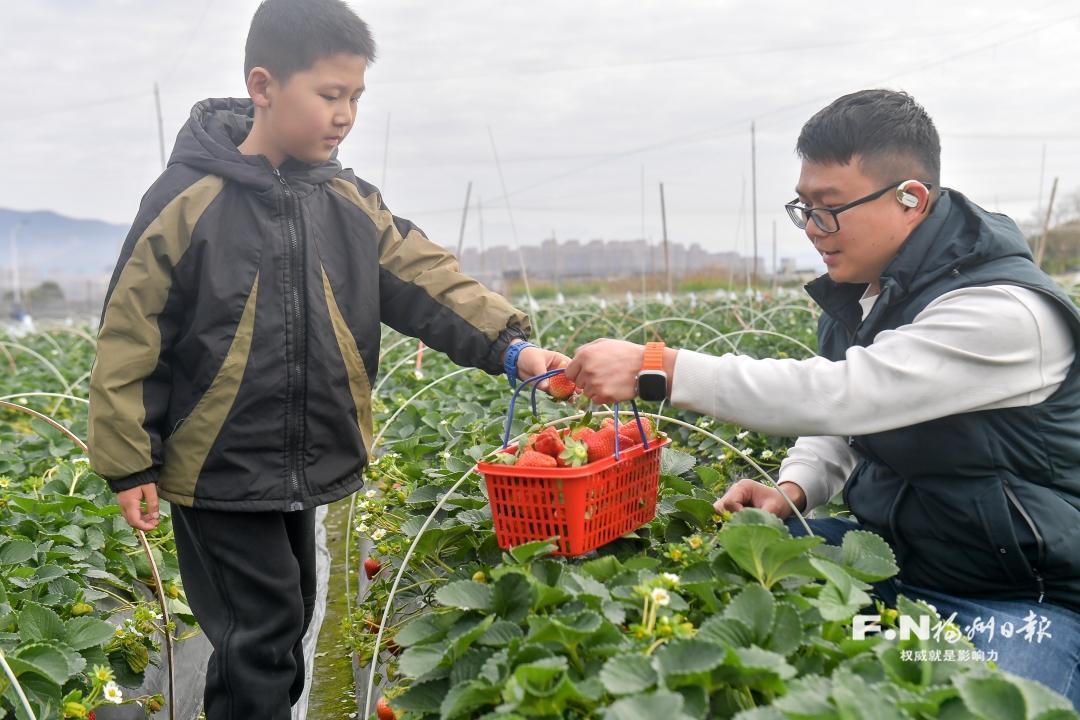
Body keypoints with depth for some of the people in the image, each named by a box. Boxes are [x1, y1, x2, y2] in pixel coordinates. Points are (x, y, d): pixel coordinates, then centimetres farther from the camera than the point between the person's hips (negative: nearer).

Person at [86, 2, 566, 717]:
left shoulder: (351, 204, 0)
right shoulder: (188, 200, -14)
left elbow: (430, 282, -7)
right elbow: (131, 337, -11)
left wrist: (508, 344, -23)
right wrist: (129, 463, -9)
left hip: (301, 469, 6)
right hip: (218, 472, -5)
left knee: (285, 622, 20)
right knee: (260, 635, 1)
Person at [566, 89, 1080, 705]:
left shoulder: (1006, 312, -25)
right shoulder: (861, 292, 2)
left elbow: (835, 395, -35)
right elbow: (841, 421, 14)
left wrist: (654, 368, -34)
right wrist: (794, 489, -8)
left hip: (1028, 597, -7)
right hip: (890, 553, 7)